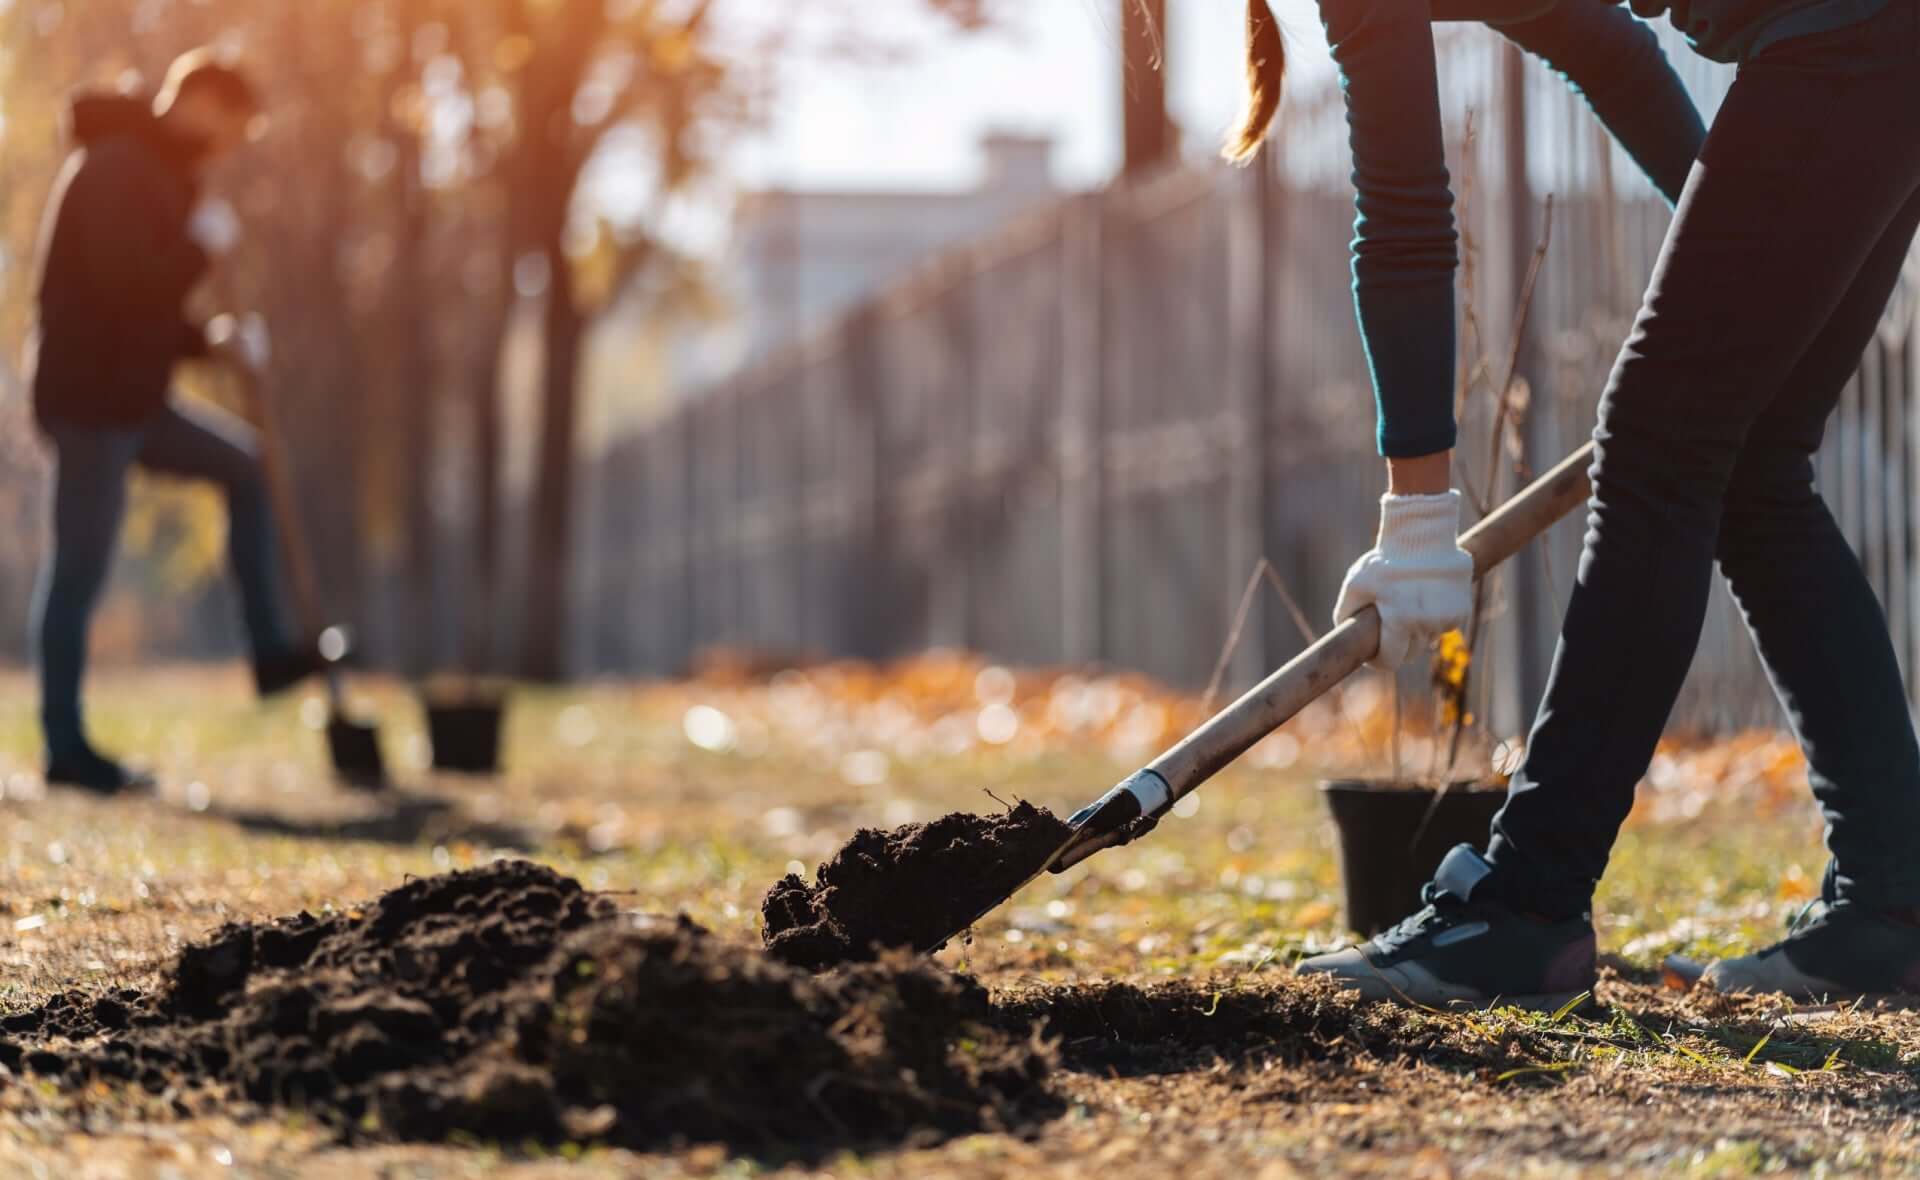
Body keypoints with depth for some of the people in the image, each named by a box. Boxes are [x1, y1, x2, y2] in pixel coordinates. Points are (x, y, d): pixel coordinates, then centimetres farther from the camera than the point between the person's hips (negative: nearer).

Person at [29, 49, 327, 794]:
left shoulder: (153, 172, 19)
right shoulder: (117, 166, -13)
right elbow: (126, 282, -26)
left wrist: (211, 342, 9)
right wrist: (204, 245, -12)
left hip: (130, 397, 10)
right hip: (90, 399, -10)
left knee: (247, 466, 17)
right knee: (80, 570, -6)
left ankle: (270, 650, 16)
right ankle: (66, 748, -2)